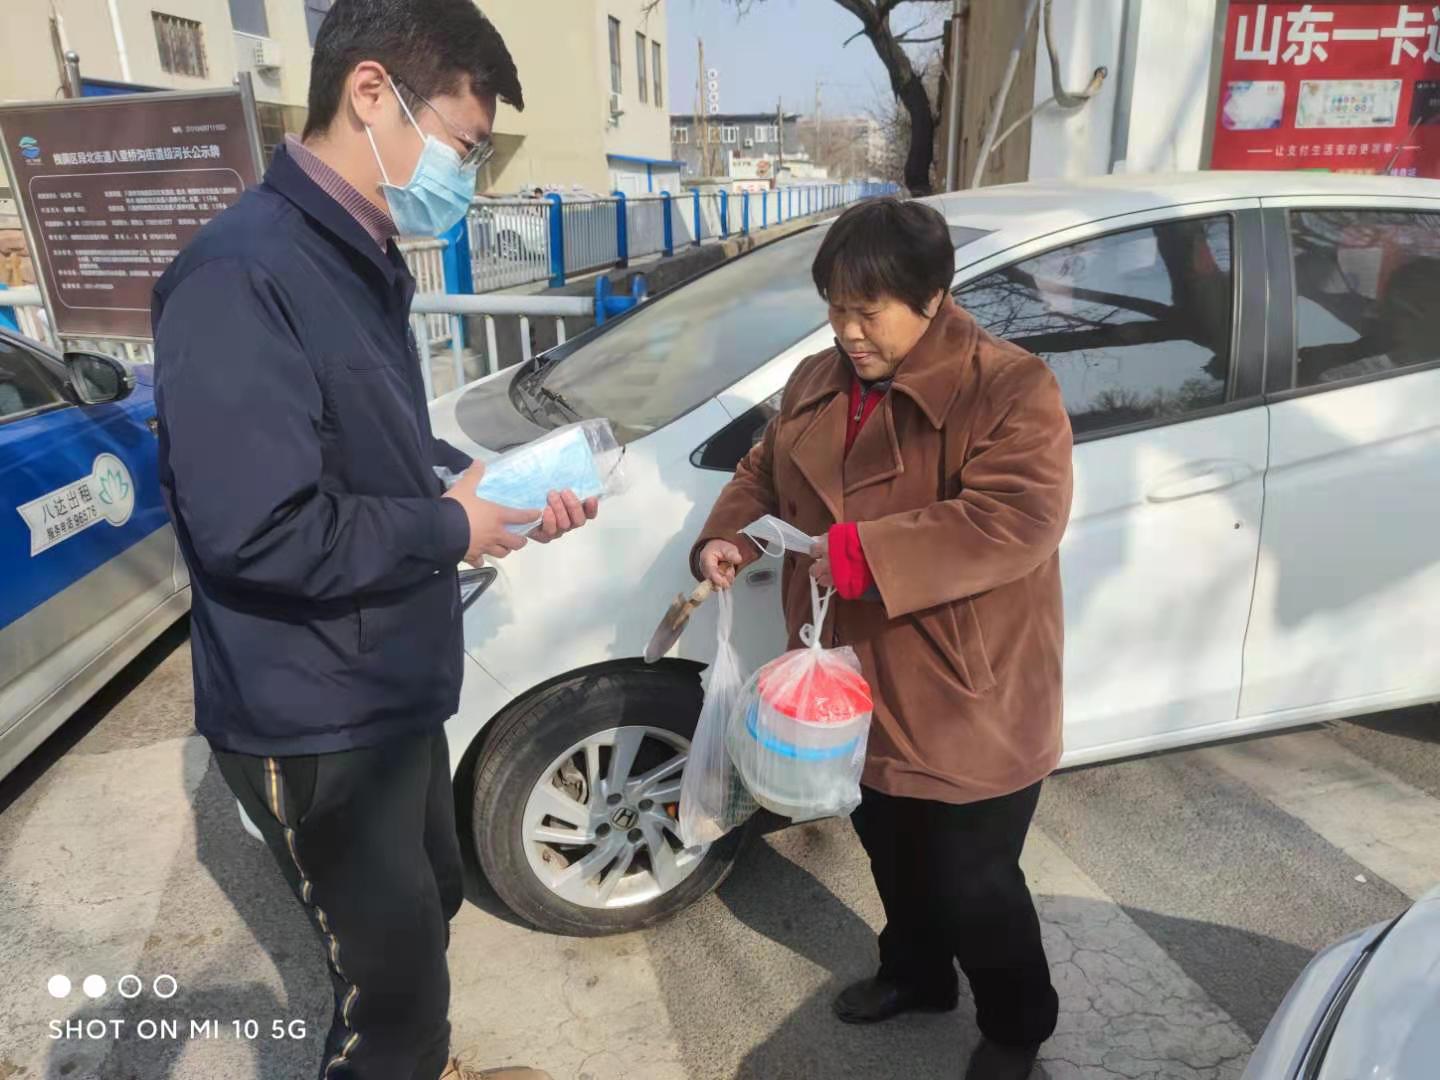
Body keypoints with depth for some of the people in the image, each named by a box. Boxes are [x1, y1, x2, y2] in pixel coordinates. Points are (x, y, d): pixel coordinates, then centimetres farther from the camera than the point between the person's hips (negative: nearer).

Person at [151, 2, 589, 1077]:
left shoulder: (360, 263, 8)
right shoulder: (244, 275, -24)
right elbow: (256, 531, -30)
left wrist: (500, 490, 0)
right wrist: (449, 527, -18)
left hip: (392, 689, 10)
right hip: (314, 724, -10)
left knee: (430, 903, 28)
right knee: (394, 968, 8)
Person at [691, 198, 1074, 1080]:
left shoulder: (1009, 389, -18)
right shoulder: (817, 384, 3)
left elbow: (1013, 524, -29)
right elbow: (765, 473, 13)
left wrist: (859, 554, -32)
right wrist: (724, 536, -8)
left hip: (971, 704, -6)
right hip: (862, 684, 7)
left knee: (971, 882, 11)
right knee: (892, 852, 26)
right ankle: (915, 973, 54)